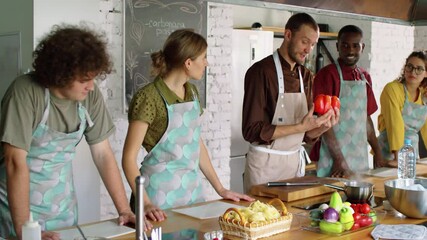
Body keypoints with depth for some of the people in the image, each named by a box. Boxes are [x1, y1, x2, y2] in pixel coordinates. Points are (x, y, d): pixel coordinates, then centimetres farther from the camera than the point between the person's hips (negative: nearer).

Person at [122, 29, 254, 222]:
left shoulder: (192, 92, 7)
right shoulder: (149, 97, -15)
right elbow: (129, 158, -15)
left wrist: (220, 189, 13)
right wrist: (145, 203, -25)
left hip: (193, 191, 7)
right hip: (160, 199, -6)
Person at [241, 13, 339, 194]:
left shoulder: (306, 76, 7)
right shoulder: (261, 71, -13)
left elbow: (307, 135, 10)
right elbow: (252, 131, -18)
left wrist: (323, 127, -11)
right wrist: (301, 126, -22)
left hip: (296, 162, 6)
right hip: (265, 165, -6)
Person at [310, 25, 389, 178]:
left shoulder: (365, 77, 12)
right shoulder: (327, 74, -10)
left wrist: (377, 153, 15)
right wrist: (339, 161, -18)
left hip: (361, 158, 6)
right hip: (334, 161, -6)